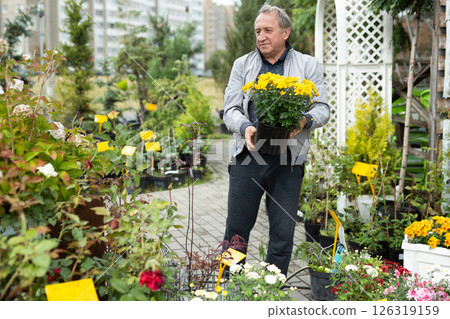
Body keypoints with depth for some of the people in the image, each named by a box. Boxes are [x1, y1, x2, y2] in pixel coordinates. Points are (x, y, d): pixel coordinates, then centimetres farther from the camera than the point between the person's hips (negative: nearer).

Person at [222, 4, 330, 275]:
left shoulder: (308, 66, 9)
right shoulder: (242, 65, 12)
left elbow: (323, 109, 3)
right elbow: (231, 110, 6)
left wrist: (305, 121, -19)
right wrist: (245, 127, -16)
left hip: (288, 161, -1)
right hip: (247, 157, 1)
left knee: (283, 233, 4)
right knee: (236, 228, 5)